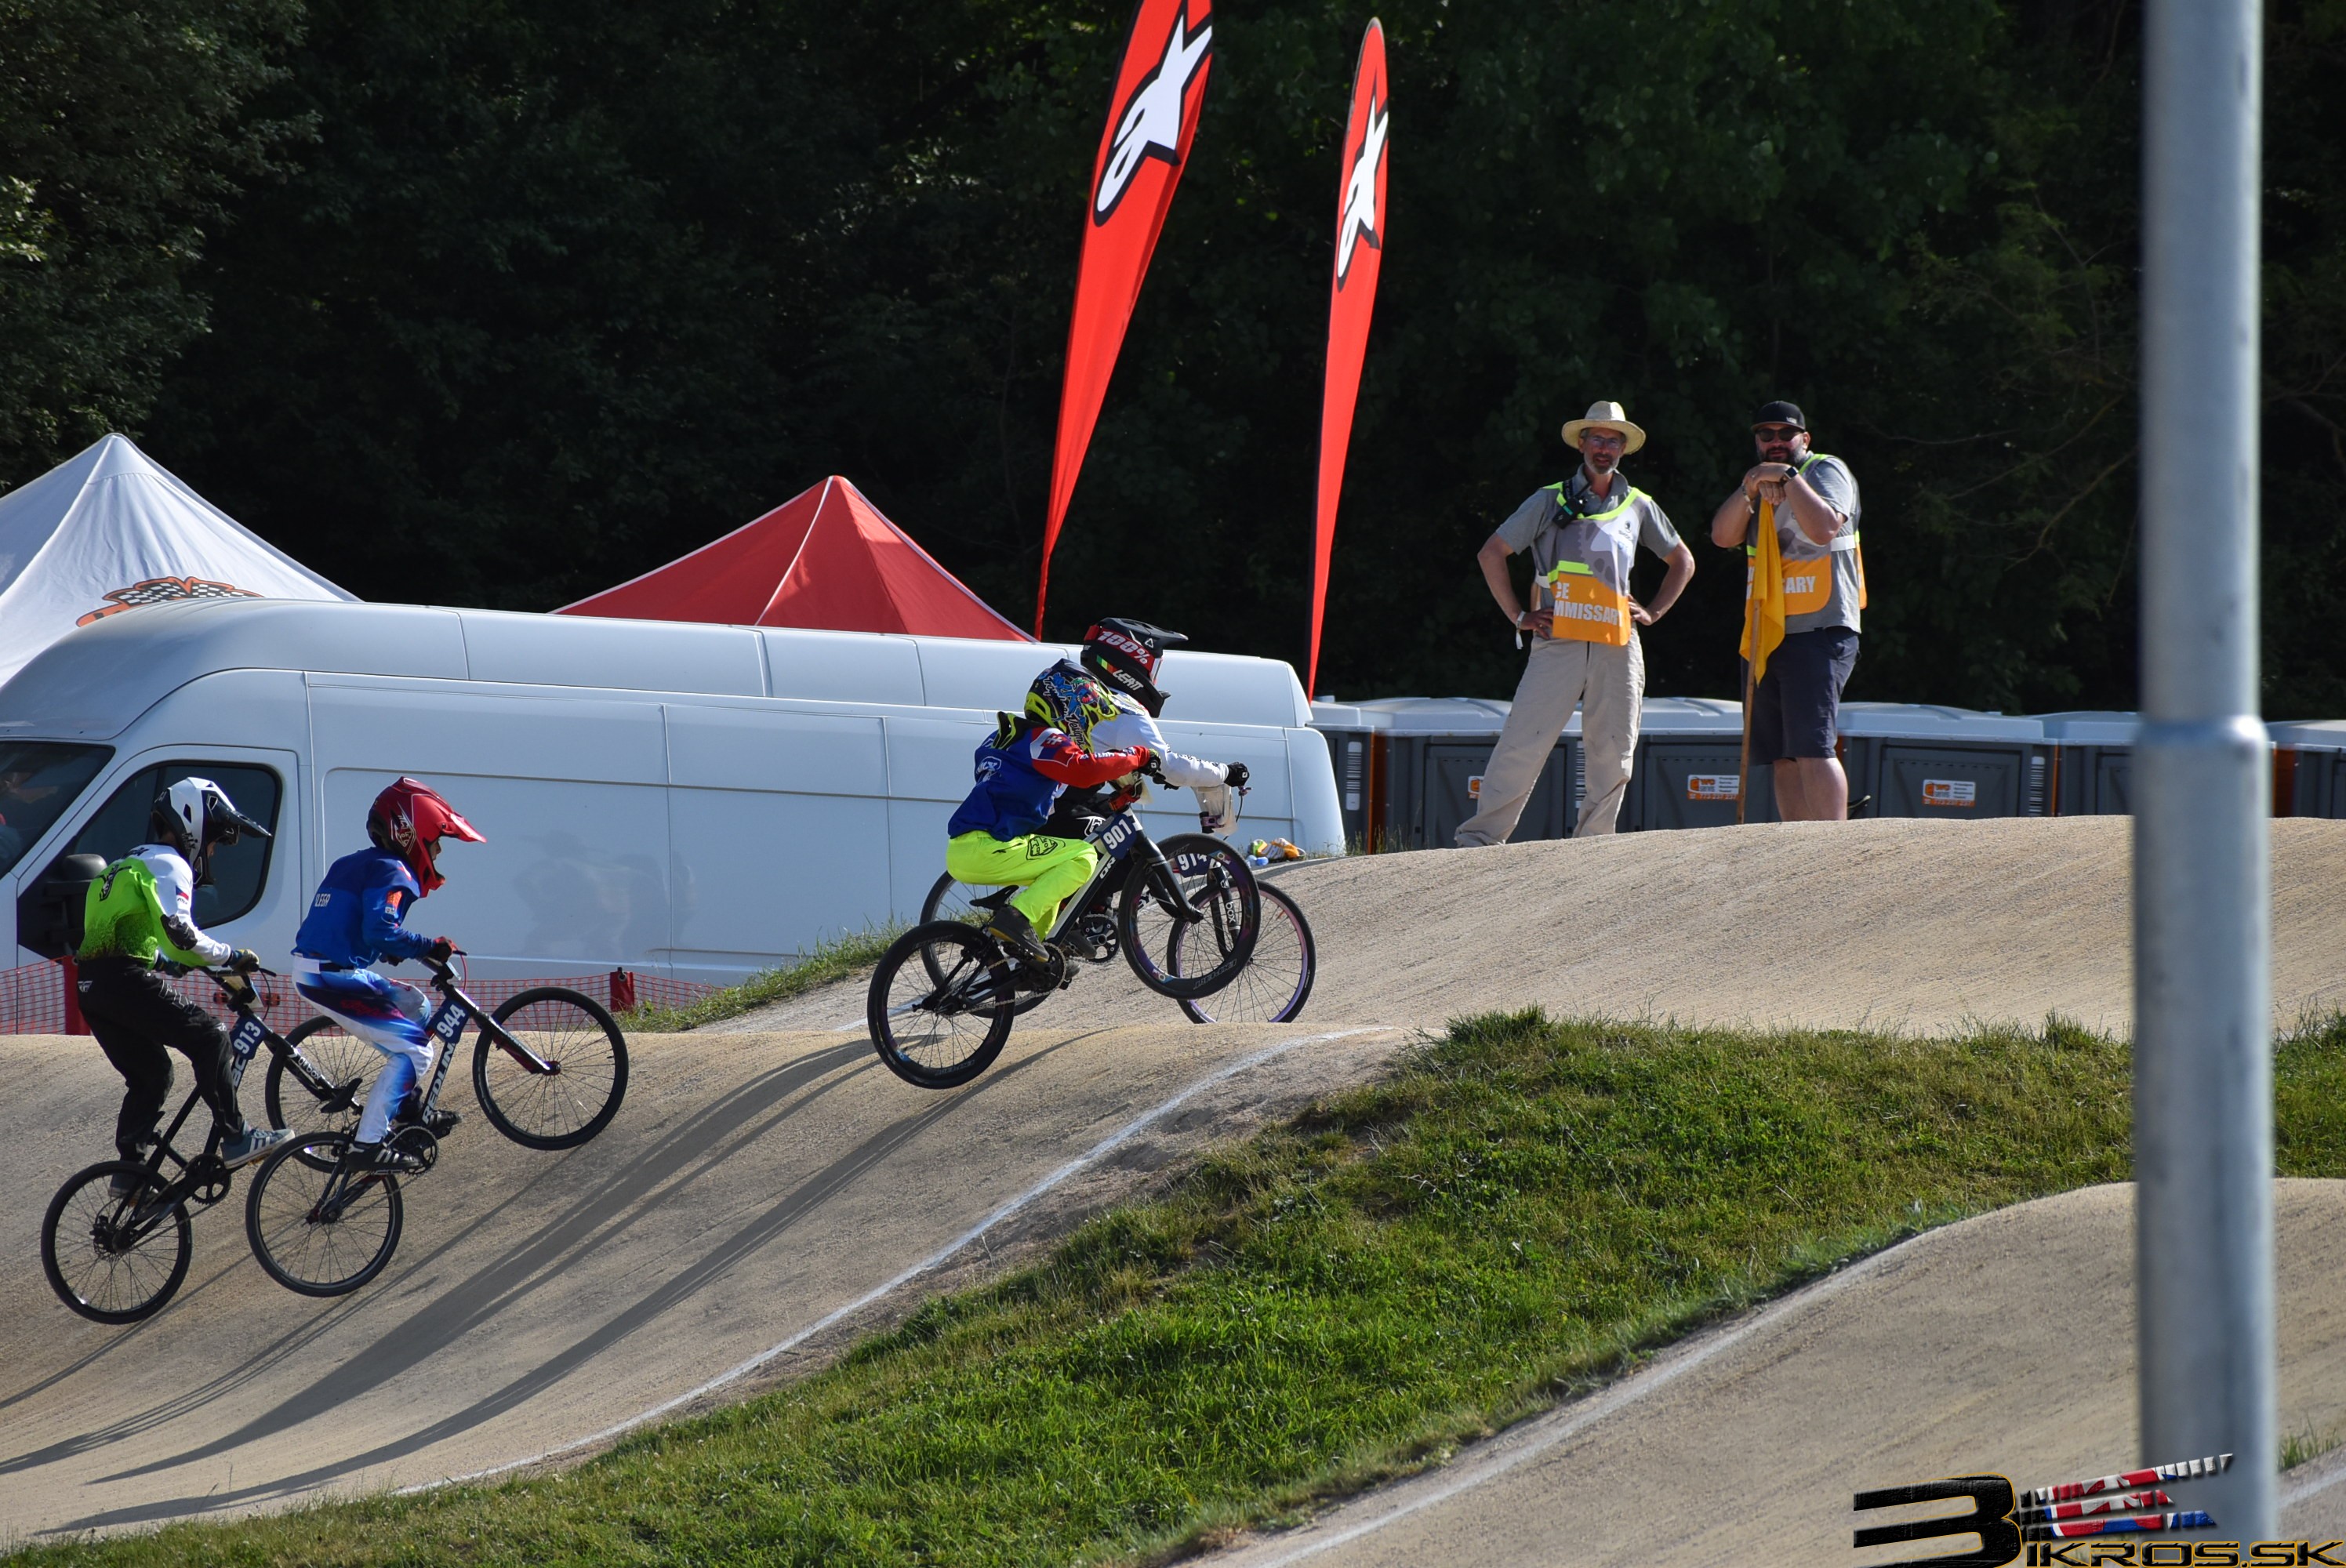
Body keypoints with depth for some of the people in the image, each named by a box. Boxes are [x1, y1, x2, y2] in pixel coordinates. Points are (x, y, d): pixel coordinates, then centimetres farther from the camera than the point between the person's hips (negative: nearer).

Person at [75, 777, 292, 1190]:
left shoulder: (133, 863, 28)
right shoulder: (168, 865, -4)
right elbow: (178, 934, -18)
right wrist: (232, 957, -9)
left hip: (93, 985, 10)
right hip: (126, 981, -10)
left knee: (150, 1075, 17)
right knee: (210, 1039, -7)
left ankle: (130, 1171, 14)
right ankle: (236, 1140, -12)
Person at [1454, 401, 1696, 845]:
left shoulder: (1639, 507, 15)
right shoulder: (1552, 501, 7)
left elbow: (1682, 562, 29)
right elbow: (1491, 554, 9)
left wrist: (1653, 612, 16)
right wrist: (1518, 616, 4)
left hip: (1619, 646, 3)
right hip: (1558, 642, -3)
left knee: (1614, 755, 2)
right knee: (1524, 742, -10)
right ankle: (1480, 838, -9)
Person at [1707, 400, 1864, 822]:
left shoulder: (1826, 471, -1)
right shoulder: (1762, 484, 21)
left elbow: (1823, 528, -20)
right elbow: (1723, 535, 6)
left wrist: (1787, 477, -17)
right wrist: (1750, 488, -8)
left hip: (1819, 631, -8)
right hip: (1767, 637, 8)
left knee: (1812, 748, -18)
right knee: (1782, 756, 6)